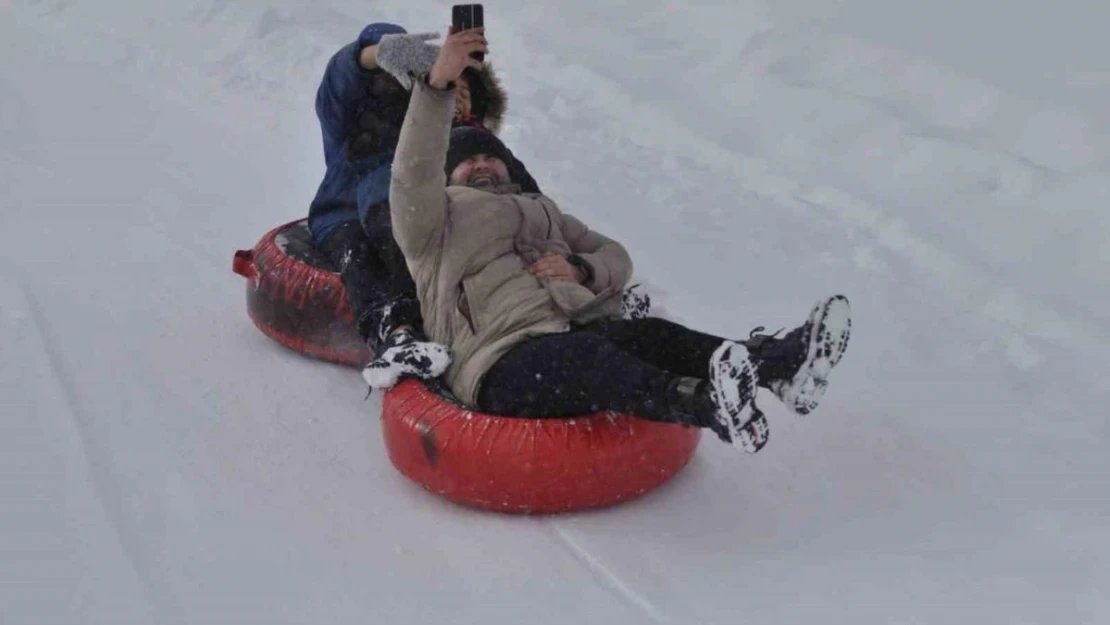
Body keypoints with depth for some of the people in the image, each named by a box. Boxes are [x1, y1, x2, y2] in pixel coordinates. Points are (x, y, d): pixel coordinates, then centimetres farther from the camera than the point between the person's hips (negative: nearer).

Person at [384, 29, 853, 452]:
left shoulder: (539, 210, 34)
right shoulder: (432, 223, 16)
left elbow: (616, 257, 28)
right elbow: (413, 175, -7)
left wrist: (580, 270, 2)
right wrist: (437, 83, -22)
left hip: (573, 335, 6)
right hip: (501, 370, -5)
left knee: (650, 335, -26)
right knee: (586, 352, -37)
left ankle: (775, 363, -51)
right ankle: (705, 403, -65)